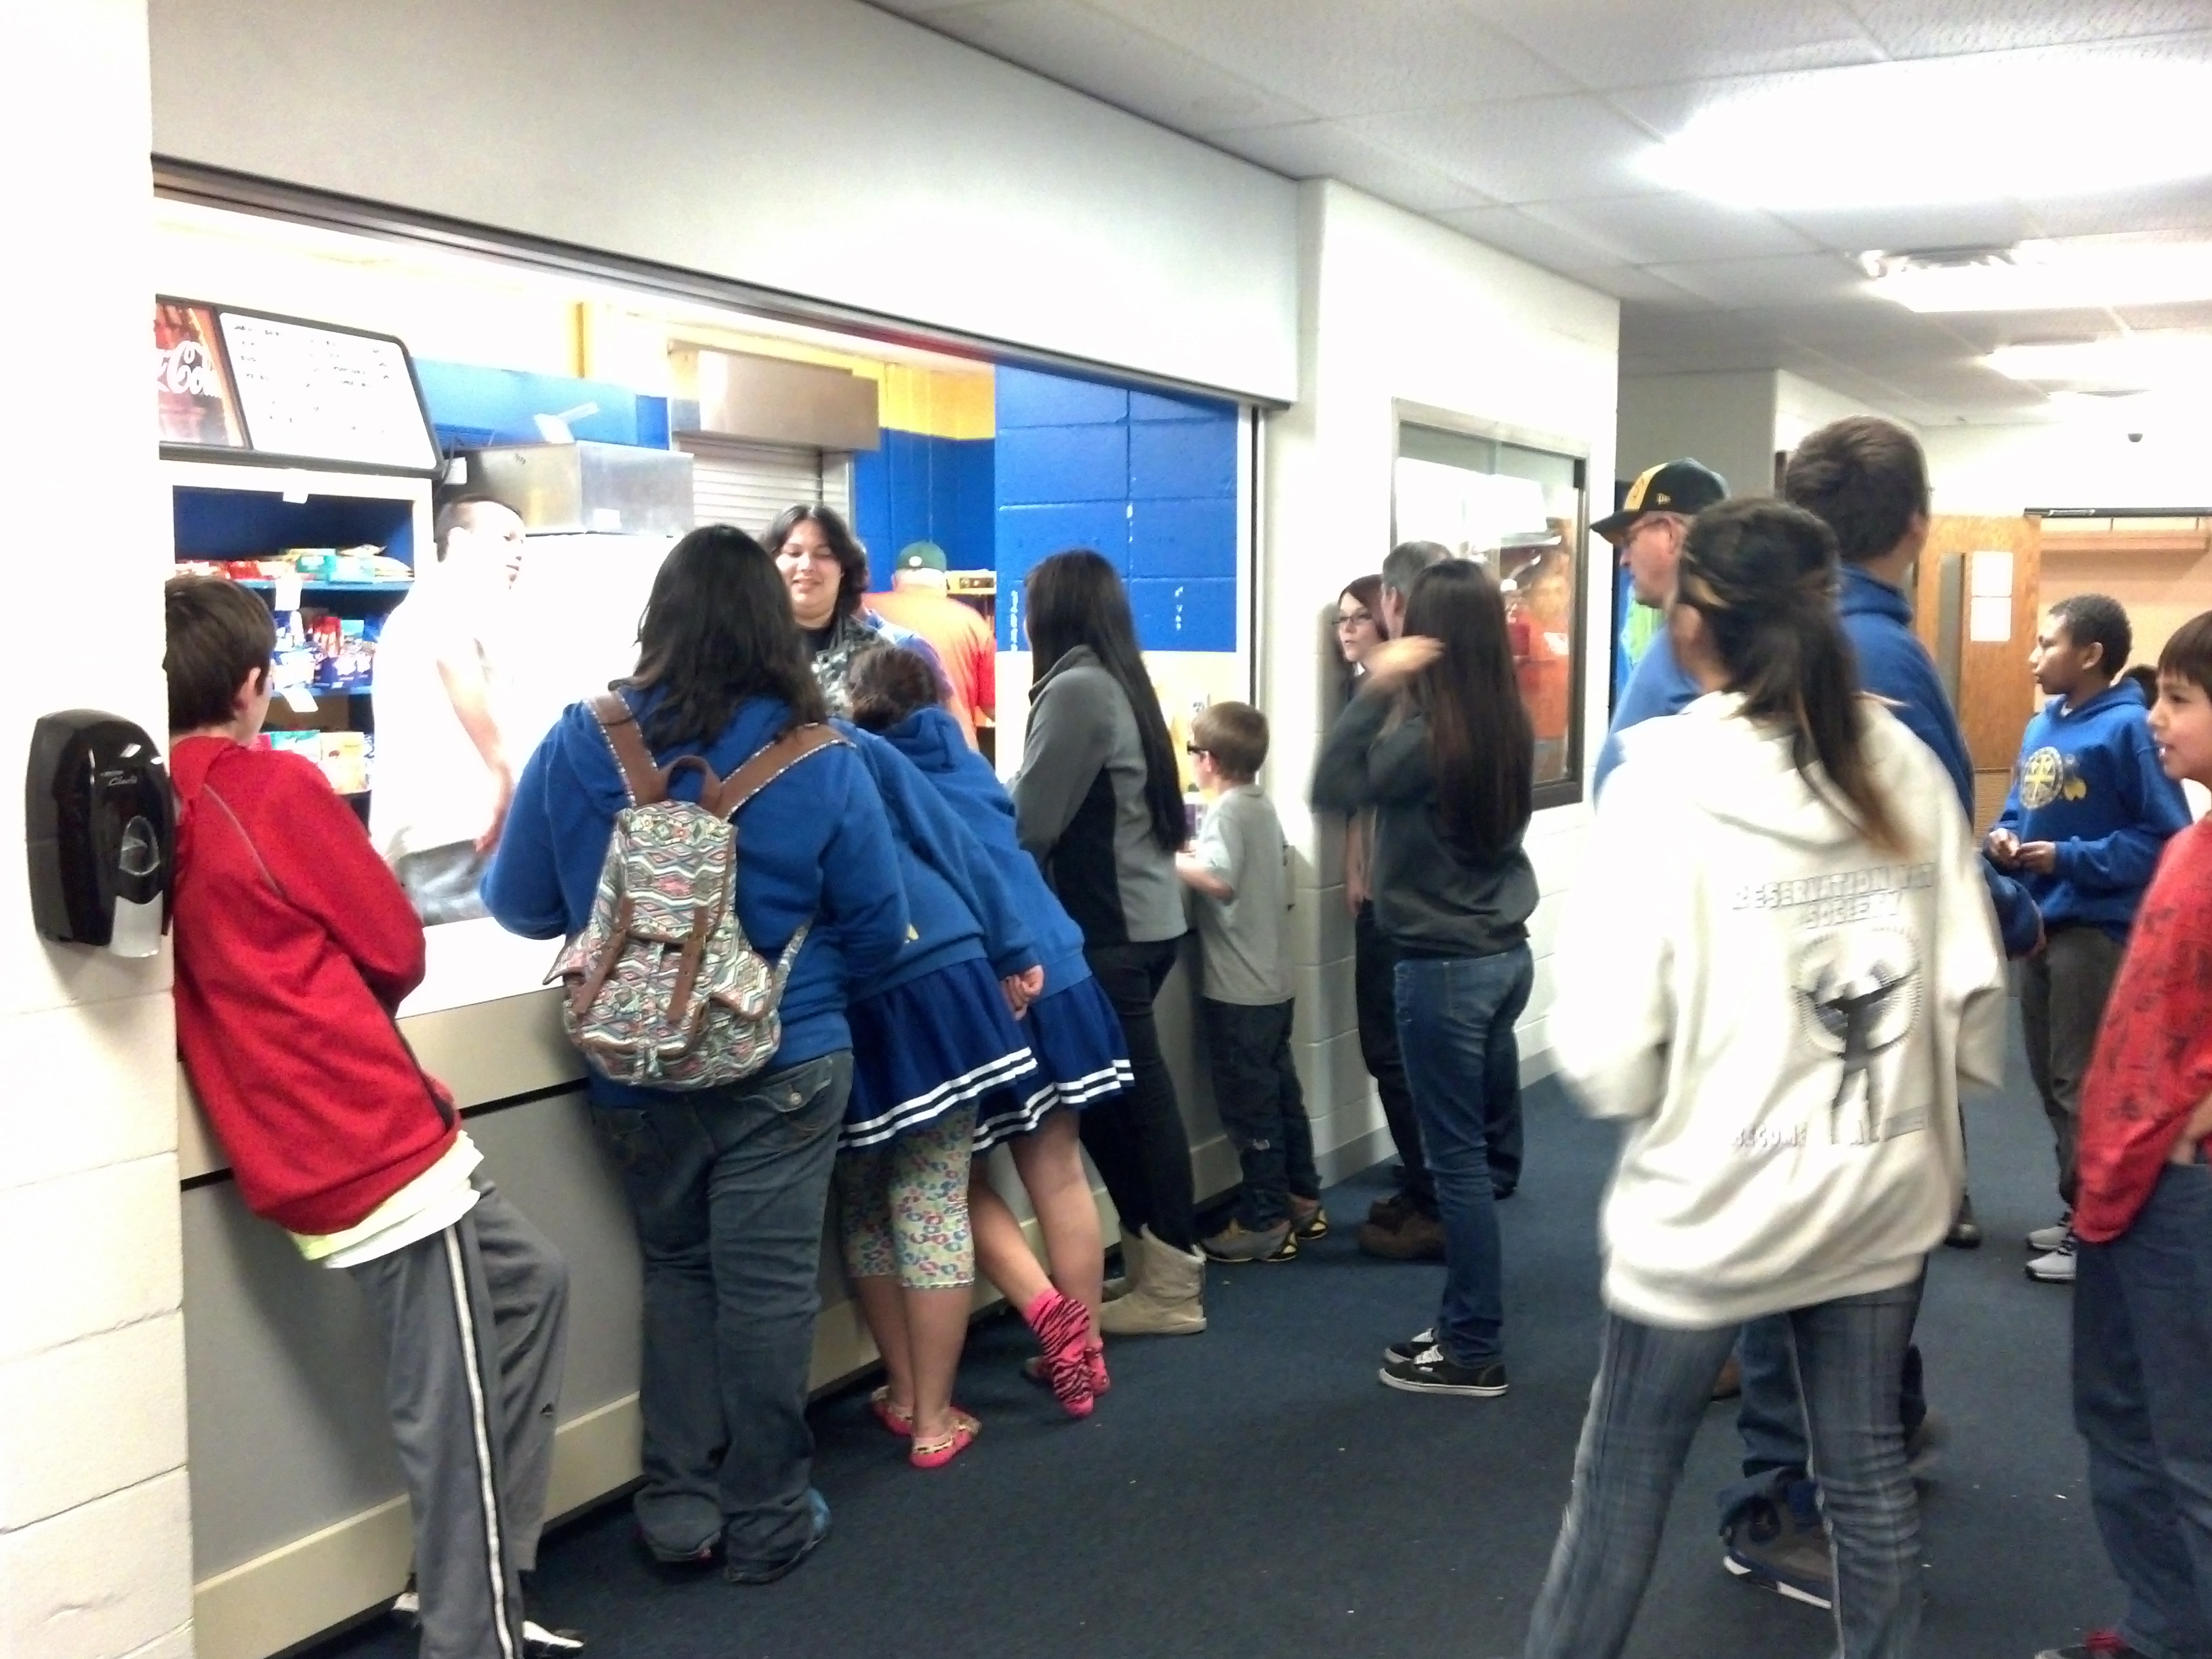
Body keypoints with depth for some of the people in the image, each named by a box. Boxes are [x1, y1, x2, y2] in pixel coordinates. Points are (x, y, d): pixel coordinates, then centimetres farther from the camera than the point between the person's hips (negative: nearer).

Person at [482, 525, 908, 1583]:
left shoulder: (580, 747, -8)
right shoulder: (820, 761, -11)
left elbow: (520, 909, 2)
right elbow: (878, 930, -4)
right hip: (786, 1063, -2)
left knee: (676, 1272, 20)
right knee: (767, 1285, 8)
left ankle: (682, 1505, 25)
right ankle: (765, 1521, 21)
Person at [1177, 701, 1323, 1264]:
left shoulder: (1226, 811, -17)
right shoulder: (1263, 807, 10)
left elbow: (1218, 879, -33)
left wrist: (1170, 858, -20)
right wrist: (1199, 854, 15)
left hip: (1237, 988, -9)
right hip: (1273, 981, 9)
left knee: (1248, 1105, -1)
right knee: (1282, 1094, 17)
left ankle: (1263, 1223, 6)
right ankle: (1303, 1201, 25)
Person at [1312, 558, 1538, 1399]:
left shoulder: (1426, 733, -19)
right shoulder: (1509, 724, 3)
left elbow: (1332, 791, -15)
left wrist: (1373, 688, -20)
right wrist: (1388, 695, 4)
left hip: (1445, 967, -8)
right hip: (1506, 954, 8)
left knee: (1458, 1156, 1)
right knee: (1480, 1141, 15)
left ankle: (1475, 1350, 10)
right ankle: (1467, 1327, 26)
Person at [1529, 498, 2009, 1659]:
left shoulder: (1665, 779, -16)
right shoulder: (1908, 770, -3)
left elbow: (1607, 1052, -20)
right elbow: (1974, 994, -2)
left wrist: (1599, 1059, 2)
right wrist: (1920, 1106, 16)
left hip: (1714, 1202, -4)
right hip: (1884, 1192, 4)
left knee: (1621, 1488, 12)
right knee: (1869, 1478, 18)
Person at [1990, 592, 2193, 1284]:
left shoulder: (2127, 727, -15)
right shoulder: (2039, 729, 9)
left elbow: (2166, 835, -16)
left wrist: (2070, 859, -18)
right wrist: (2005, 839, -2)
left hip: (2096, 930, -8)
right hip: (2040, 926, 8)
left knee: (2084, 1086, 0)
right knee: (2053, 1081, 16)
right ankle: (2080, 1213, 30)